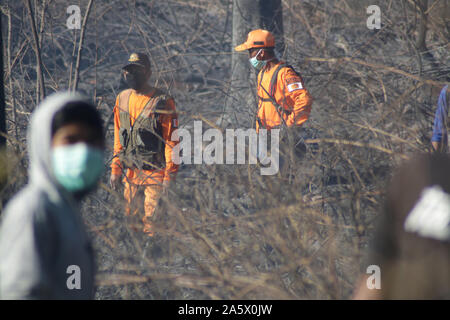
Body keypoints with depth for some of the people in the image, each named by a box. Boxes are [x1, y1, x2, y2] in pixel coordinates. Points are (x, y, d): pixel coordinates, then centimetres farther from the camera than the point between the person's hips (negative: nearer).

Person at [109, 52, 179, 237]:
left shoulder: (162, 102, -10)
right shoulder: (122, 99, 9)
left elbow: (171, 141, -10)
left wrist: (169, 175, -13)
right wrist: (115, 169, 12)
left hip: (154, 172, -6)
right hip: (131, 172, 6)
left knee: (151, 219, -6)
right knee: (130, 216, 9)